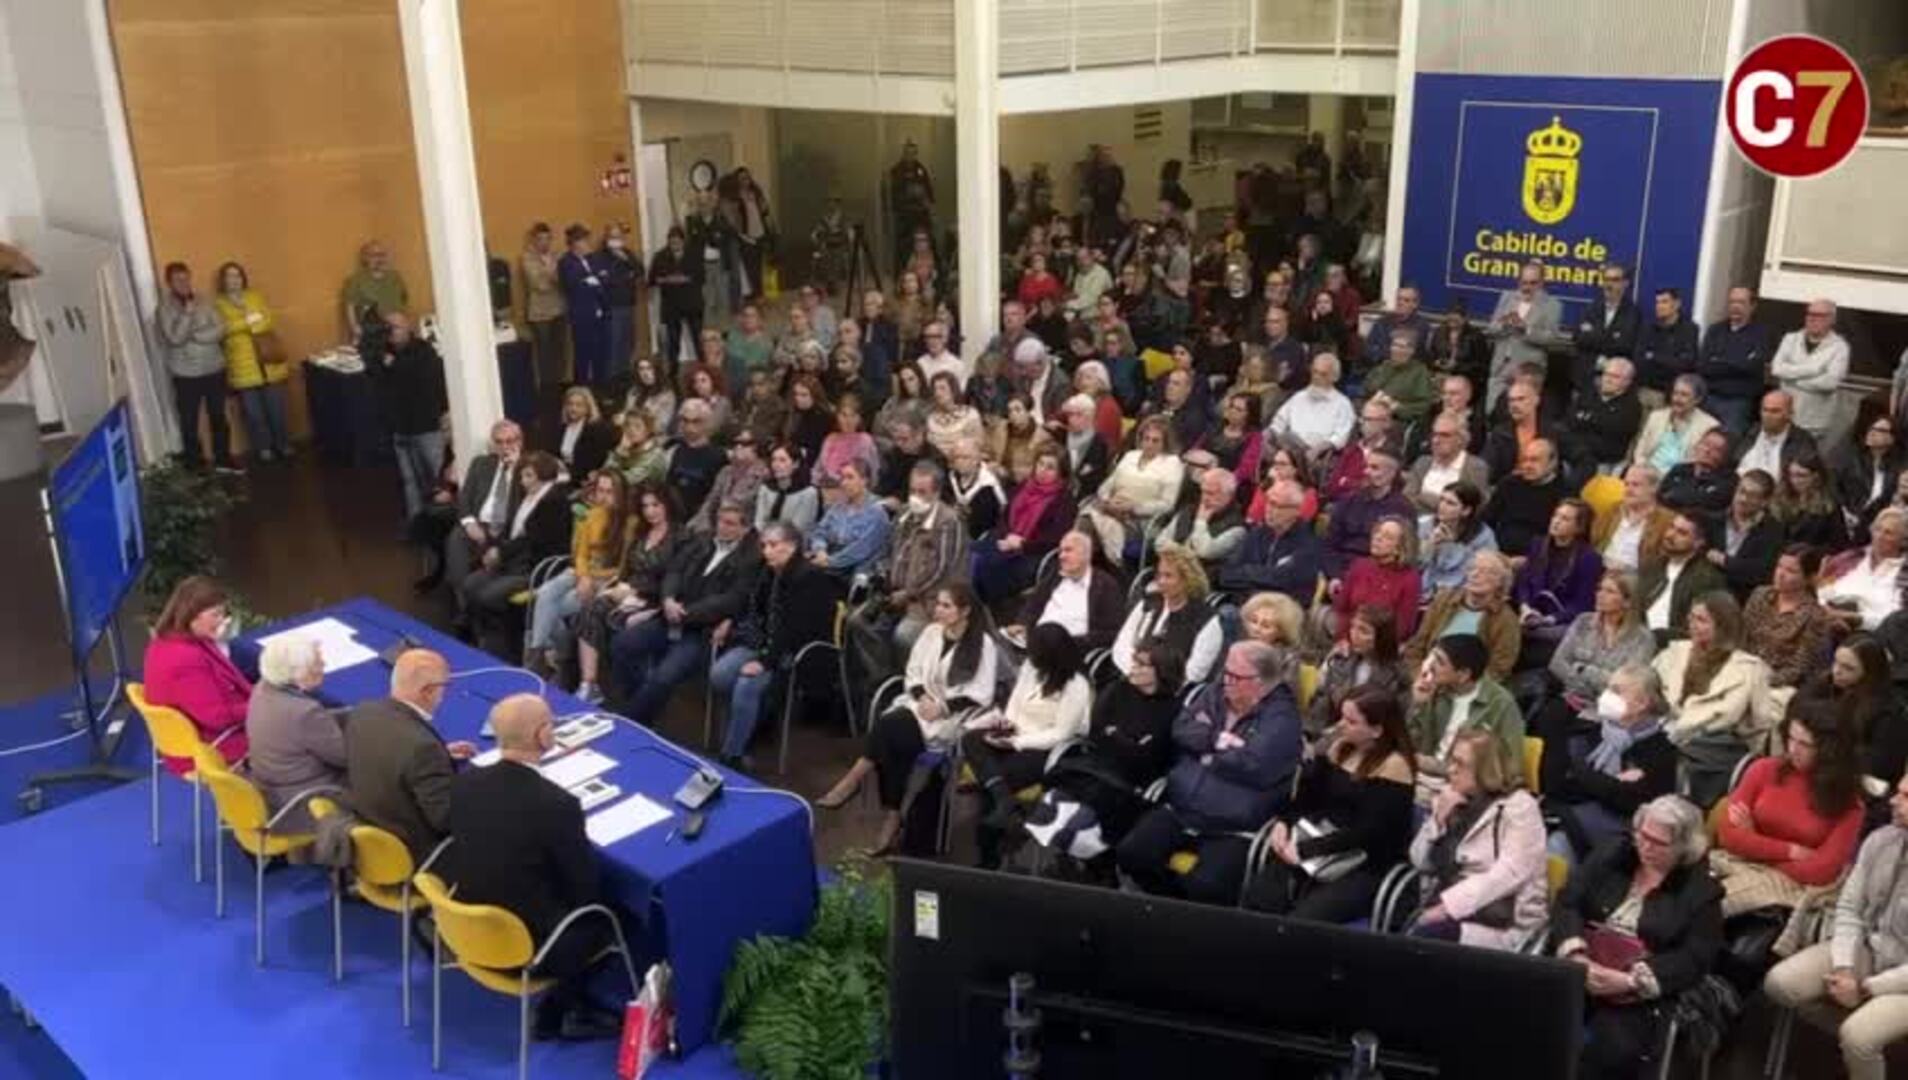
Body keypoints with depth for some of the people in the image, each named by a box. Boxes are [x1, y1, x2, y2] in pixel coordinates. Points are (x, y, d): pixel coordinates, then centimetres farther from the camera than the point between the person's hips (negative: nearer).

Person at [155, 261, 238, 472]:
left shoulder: (203, 301, 3)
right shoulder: (164, 308, -8)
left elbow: (220, 329, -6)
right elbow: (175, 338, -21)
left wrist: (194, 336, -16)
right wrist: (188, 312, -24)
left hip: (214, 370, 4)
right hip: (186, 375, -3)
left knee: (218, 416, 13)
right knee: (189, 421, 4)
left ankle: (223, 459, 25)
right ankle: (194, 463, 14)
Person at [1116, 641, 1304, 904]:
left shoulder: (1281, 715, -9)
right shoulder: (1217, 692, 13)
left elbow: (1254, 765, -22)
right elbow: (1181, 729, 4)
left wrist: (1209, 757, -6)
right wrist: (1217, 740, -13)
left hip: (1235, 828, -6)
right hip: (1180, 810, 7)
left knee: (1205, 886, -28)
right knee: (1131, 854, -10)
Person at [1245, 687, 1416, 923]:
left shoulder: (1393, 765, -9)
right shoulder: (1340, 747, 12)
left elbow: (1366, 832, -16)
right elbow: (1307, 796, 12)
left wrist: (1305, 849, -19)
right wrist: (1283, 822, -8)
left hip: (1363, 867, -6)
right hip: (1311, 850, 6)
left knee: (1302, 920, -30)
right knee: (1255, 896, -20)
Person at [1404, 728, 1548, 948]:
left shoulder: (1519, 807, -5)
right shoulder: (1450, 799, 15)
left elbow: (1509, 874, -18)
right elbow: (1420, 863, 14)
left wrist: (1448, 906, -23)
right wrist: (1438, 820, -4)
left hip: (1503, 921, -5)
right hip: (1446, 907, 6)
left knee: (1424, 935, -31)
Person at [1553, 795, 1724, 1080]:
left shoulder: (1702, 890, 3)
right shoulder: (1611, 854, 12)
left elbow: (1693, 959, -6)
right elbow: (1567, 903, 6)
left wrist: (1629, 980, -19)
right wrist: (1576, 955, -14)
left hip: (1642, 993, -2)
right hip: (1580, 971, 2)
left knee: (1616, 1048, -32)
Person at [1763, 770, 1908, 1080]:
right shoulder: (1881, 840, -5)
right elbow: (1849, 908, 1)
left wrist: (1866, 989, -17)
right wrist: (1844, 968, -12)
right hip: (1868, 948, 6)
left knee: (1858, 1035, -28)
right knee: (1779, 983, -10)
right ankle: (1854, 1038, 13)